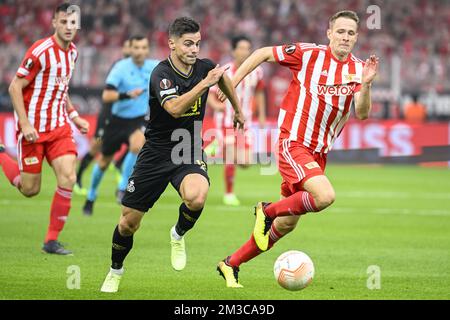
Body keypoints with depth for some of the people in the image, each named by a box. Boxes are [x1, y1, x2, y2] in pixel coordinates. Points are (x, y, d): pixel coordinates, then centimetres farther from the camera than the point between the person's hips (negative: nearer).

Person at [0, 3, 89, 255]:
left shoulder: (73, 52, 7)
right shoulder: (41, 51, -17)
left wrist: (74, 116, 13)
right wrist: (25, 124, -22)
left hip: (59, 126, 6)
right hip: (33, 129, -6)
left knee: (68, 178, -13)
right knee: (30, 190, 2)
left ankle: (52, 241, -3)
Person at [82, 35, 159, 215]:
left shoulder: (154, 67, -7)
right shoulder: (121, 68, -17)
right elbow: (106, 96, -25)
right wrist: (127, 95, -40)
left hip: (140, 119, 1)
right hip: (119, 119, -1)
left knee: (137, 145, -32)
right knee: (104, 161, 11)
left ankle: (123, 188, -16)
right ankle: (91, 197, 36)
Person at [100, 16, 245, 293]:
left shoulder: (204, 66, -3)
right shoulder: (161, 74, -19)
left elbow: (223, 77, 23)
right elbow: (175, 108, -37)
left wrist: (238, 110, 32)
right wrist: (204, 83, -38)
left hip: (190, 154, 2)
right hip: (156, 154, -2)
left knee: (197, 198, -32)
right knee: (129, 222, 4)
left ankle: (178, 236, 2)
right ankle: (116, 271, 32)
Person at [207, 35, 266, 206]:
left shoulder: (256, 71, 0)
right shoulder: (224, 72, -11)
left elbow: (259, 92, 17)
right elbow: (210, 94, -10)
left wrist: (262, 116, 15)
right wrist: (216, 105, -31)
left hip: (245, 122, 4)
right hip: (226, 120, -4)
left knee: (245, 163, -4)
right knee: (230, 161, -10)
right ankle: (229, 194, 11)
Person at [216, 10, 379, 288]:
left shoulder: (358, 69, 3)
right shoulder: (308, 54, -9)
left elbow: (362, 113, -8)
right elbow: (263, 54, 1)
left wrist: (366, 84, -26)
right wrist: (232, 83, -3)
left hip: (319, 152, 6)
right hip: (293, 143, -6)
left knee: (286, 224, 9)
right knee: (325, 196, -29)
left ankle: (231, 264, 25)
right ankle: (268, 210, -4)